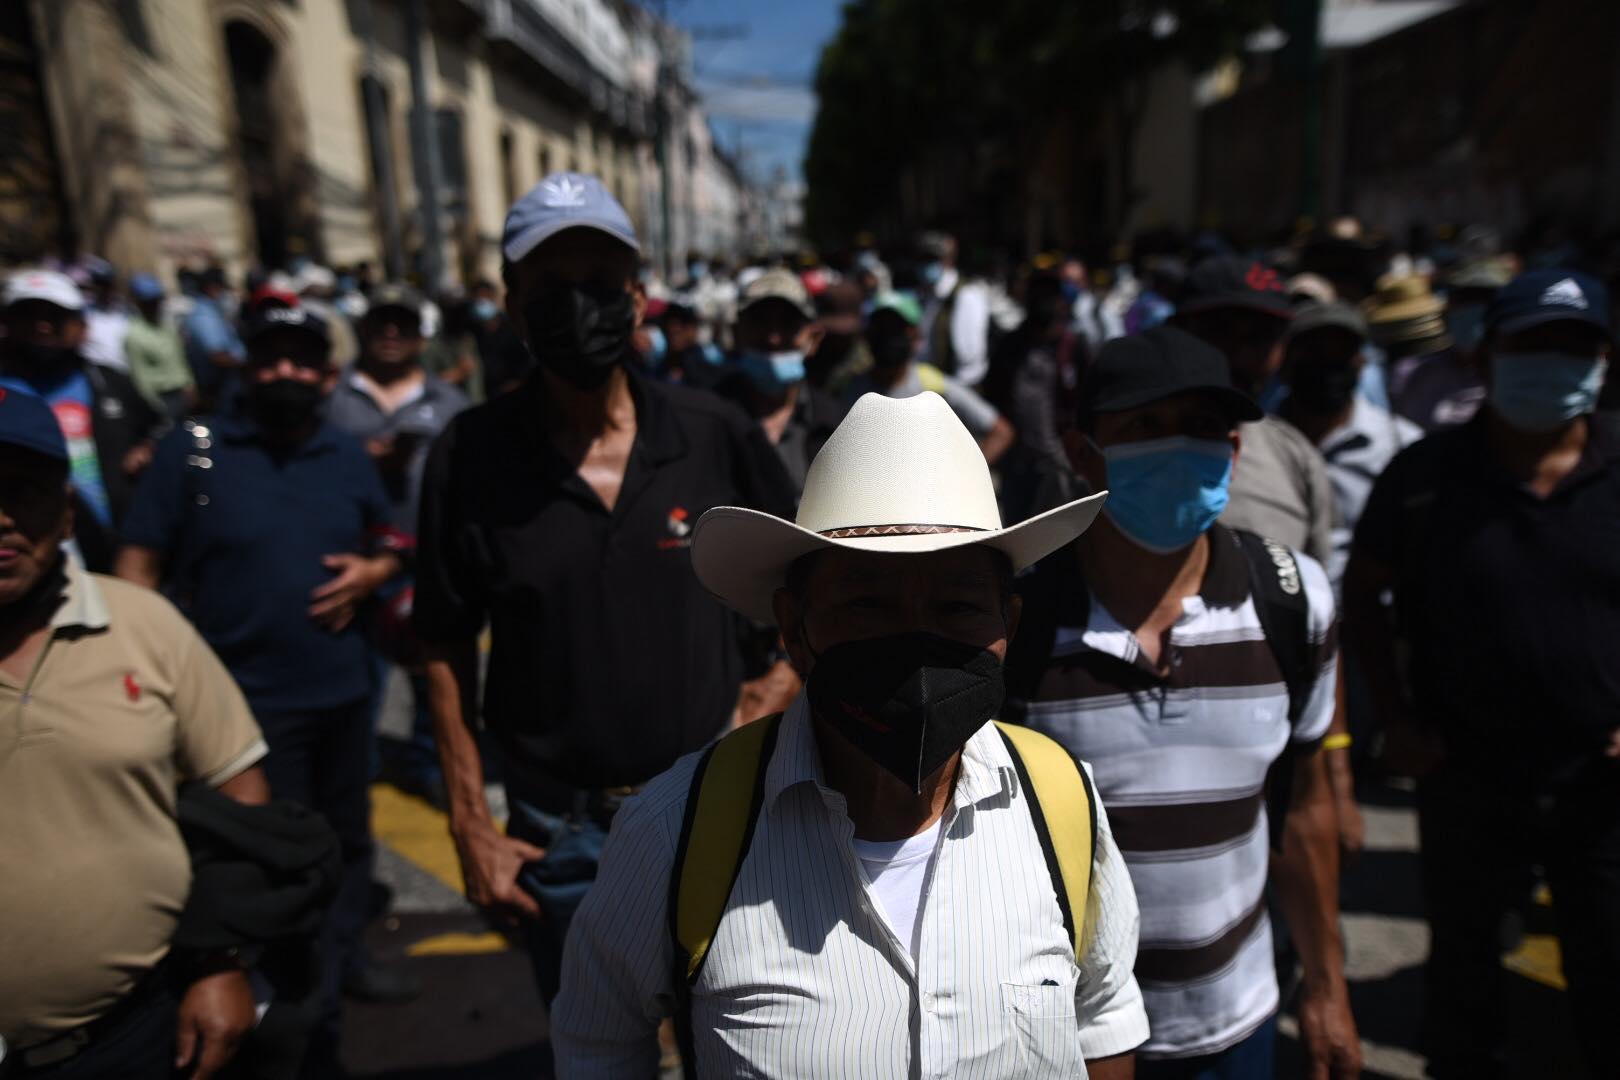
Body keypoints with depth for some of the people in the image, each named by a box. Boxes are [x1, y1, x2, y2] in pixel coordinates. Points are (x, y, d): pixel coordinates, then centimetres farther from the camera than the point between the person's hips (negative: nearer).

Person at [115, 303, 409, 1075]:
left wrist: (370, 572, -4)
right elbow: (140, 562, -7)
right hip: (247, 698, -4)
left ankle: (340, 955, 44)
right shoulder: (192, 448, -6)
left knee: (347, 839, 20)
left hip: (343, 690, 5)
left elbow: (391, 545, 18)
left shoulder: (351, 457, 6)